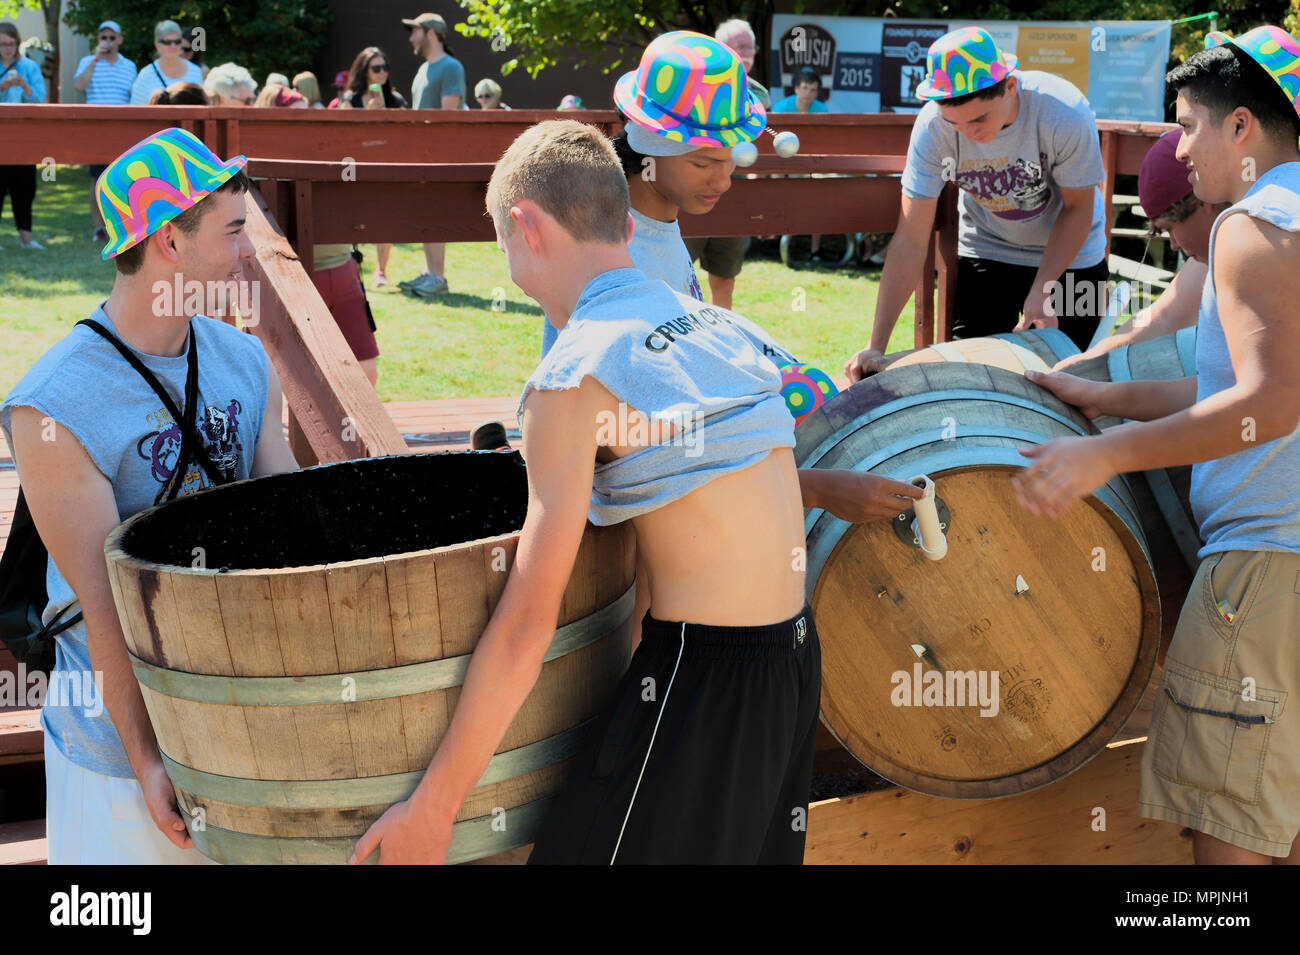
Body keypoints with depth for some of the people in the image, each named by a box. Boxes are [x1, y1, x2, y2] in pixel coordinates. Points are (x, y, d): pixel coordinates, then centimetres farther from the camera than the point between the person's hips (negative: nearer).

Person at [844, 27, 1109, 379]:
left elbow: (1077, 208, -15)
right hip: (985, 250, 1)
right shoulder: (932, 125, -27)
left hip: (1069, 255, -1)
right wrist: (877, 345, -28)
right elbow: (910, 238, -25)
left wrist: (1042, 289, -27)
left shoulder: (1064, 112, -32)